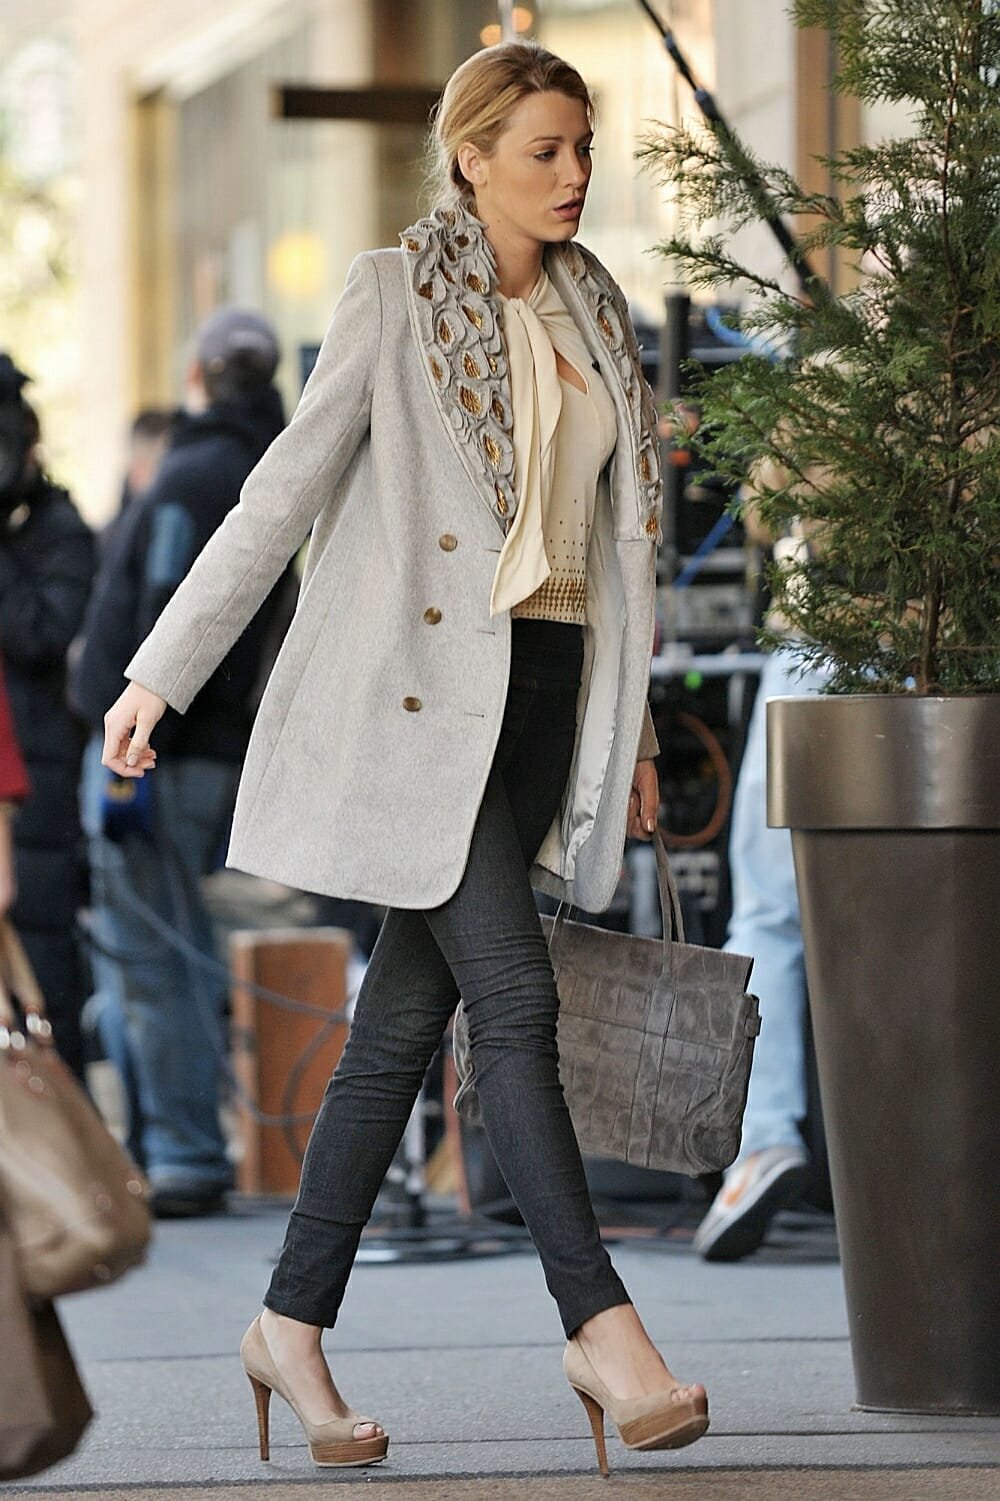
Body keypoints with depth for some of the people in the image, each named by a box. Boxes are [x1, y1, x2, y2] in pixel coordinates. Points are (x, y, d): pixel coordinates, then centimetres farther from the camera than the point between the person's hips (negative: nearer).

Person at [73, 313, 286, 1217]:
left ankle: (183, 1160, -4)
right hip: (225, 754, 9)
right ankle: (189, 1153, 22)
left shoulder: (191, 480, -13)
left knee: (150, 955, -5)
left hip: (164, 756, -9)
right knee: (176, 950, 17)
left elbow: (163, 627, -20)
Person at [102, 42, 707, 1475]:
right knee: (516, 1001, -14)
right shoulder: (396, 295, -3)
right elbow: (288, 488, -4)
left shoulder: (593, 314, 15)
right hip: (422, 689, -6)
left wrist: (633, 733, 19)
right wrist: (163, 672, -7)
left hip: (545, 690, 6)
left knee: (406, 1018, 6)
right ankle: (602, 1327, -14)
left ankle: (294, 1325, 12)